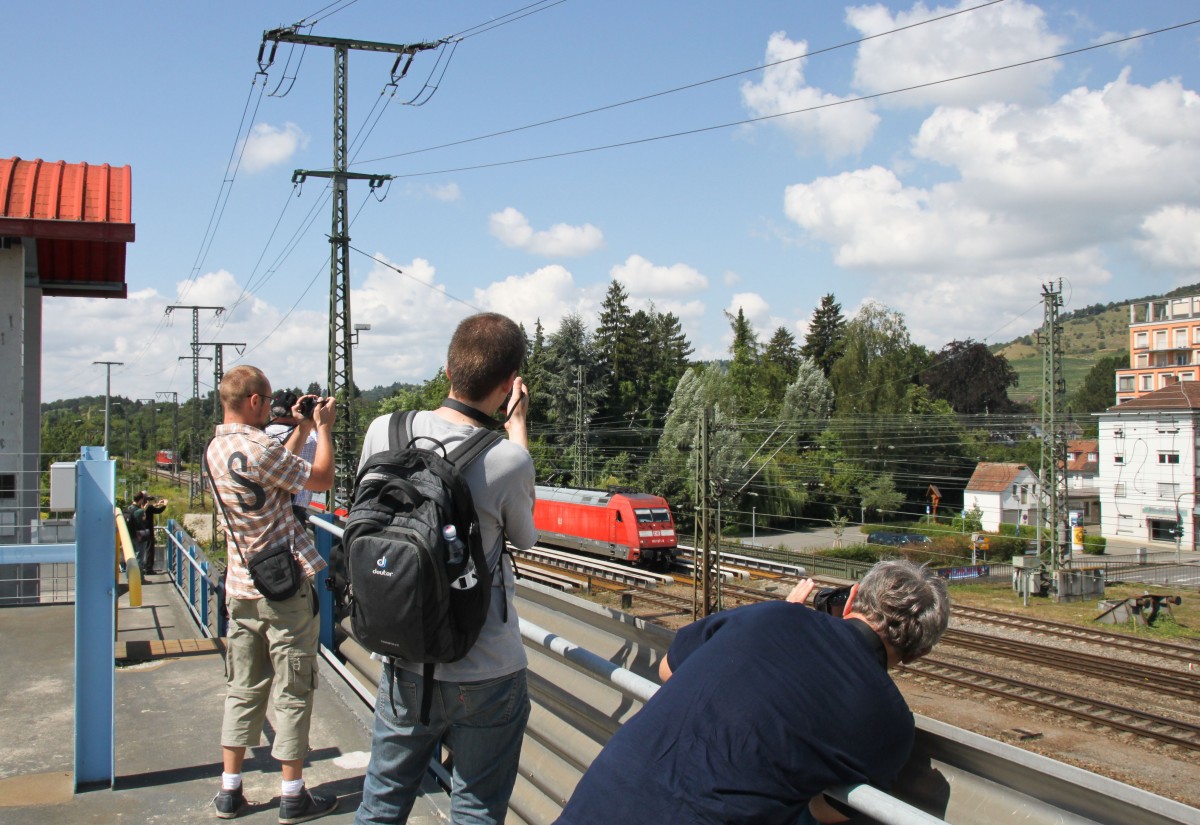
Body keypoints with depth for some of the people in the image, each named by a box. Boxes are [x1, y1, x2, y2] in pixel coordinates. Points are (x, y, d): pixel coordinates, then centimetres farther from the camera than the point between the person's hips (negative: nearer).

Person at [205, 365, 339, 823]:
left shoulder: (215, 450, 7)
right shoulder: (258, 449, -19)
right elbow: (321, 479, -10)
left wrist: (302, 428, 19)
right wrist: (323, 428, 3)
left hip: (241, 586, 8)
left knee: (244, 689, 15)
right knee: (292, 691, 3)